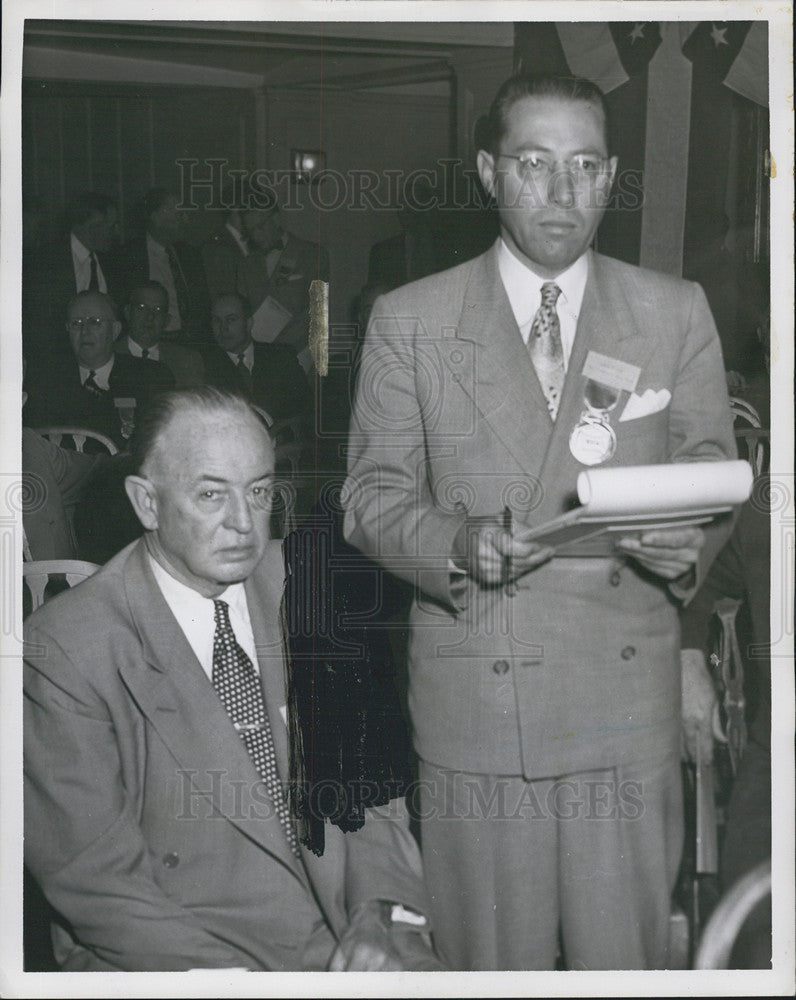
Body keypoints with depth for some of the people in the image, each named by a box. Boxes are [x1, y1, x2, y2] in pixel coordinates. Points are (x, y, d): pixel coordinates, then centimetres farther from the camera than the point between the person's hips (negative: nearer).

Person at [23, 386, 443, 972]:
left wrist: (382, 912, -9)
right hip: (165, 959, -4)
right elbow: (94, 879, -10)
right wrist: (231, 975, -19)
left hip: (339, 941, 4)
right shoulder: (66, 649, -10)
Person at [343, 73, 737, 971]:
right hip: (475, 690, -1)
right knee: (493, 962, 8)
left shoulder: (676, 313, 6)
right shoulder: (409, 322, 2)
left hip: (628, 690, 1)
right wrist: (458, 542, -17)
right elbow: (372, 494, 3)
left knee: (627, 954, 8)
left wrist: (689, 543, -13)